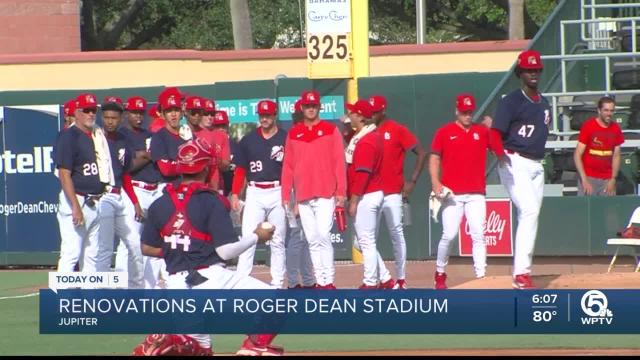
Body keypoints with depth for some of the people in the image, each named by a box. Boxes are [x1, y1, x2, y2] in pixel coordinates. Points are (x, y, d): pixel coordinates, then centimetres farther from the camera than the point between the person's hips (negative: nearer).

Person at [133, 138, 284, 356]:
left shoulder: (160, 205, 8)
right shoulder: (211, 201, -7)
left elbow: (147, 248, 14)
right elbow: (226, 251, -11)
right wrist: (256, 237, 6)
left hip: (177, 283, 5)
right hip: (209, 278, -5)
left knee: (200, 348, 20)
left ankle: (166, 342, -10)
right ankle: (255, 346, -14)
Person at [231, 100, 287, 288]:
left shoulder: (286, 138, 1)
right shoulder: (248, 140, 7)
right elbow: (240, 170, 9)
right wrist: (235, 194, 1)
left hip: (278, 193, -1)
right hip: (255, 193, 1)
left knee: (278, 241, 4)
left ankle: (277, 283, 9)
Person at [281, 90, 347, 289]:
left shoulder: (331, 130, 3)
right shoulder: (293, 134, 12)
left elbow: (339, 162, -1)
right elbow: (288, 166, 12)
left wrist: (341, 191, -8)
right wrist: (286, 194, 6)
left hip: (326, 194, -4)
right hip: (303, 196, 4)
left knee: (323, 236, -12)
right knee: (312, 240, 4)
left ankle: (329, 281, -9)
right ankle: (320, 282, 7)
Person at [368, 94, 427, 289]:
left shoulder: (397, 130, -2)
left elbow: (421, 153, -2)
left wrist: (412, 181, -7)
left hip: (392, 193, -5)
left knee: (396, 234, 0)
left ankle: (401, 280, 5)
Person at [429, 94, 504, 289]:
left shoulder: (483, 131, 9)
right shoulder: (444, 132, 5)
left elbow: (501, 151, 0)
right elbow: (434, 159, 4)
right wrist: (435, 183, -9)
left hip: (476, 194, 2)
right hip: (452, 194, -2)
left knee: (478, 236, -4)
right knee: (449, 235, -6)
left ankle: (481, 278, -5)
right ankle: (440, 274, 12)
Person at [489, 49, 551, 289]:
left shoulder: (544, 104, 16)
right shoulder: (511, 101, -8)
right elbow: (496, 133, -17)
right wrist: (501, 152, -35)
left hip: (536, 166, 8)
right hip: (515, 163, -8)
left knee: (531, 218, 10)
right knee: (529, 211, -21)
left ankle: (522, 273, 18)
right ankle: (521, 273, -26)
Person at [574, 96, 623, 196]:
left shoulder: (616, 129, 6)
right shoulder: (588, 126, -7)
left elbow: (616, 156, 13)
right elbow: (577, 155, -7)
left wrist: (613, 180, 2)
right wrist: (584, 180, -15)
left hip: (607, 180, 4)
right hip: (589, 178, -4)